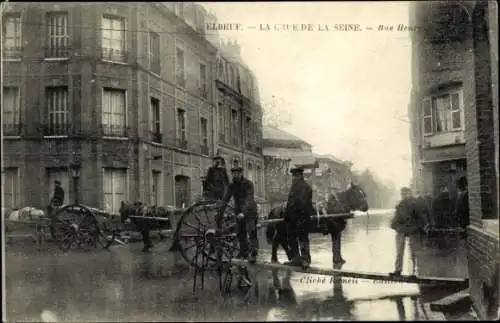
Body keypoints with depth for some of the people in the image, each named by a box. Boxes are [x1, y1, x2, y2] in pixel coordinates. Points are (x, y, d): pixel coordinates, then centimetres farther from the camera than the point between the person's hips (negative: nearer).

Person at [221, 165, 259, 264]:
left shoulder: (248, 183, -13)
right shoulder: (232, 185, 4)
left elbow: (249, 199, -24)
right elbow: (226, 199, 0)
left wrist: (243, 212, -37)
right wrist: (220, 211, -12)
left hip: (250, 211, -6)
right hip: (239, 212, 6)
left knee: (251, 232, -16)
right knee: (240, 233, 9)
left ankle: (253, 254, -19)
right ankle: (244, 252, 23)